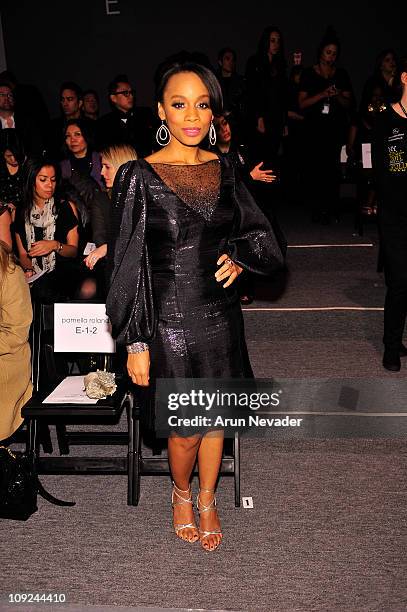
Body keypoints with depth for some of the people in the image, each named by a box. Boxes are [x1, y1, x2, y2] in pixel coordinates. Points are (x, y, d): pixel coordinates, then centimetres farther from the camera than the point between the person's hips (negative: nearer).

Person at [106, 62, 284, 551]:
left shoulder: (224, 170, 3)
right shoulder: (139, 177, -10)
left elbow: (260, 233, 14)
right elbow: (127, 264, -10)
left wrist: (240, 256, -9)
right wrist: (136, 343, -12)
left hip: (221, 316, 4)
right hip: (170, 322, -4)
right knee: (186, 430, 6)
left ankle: (207, 500, 41)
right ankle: (181, 493, 39)